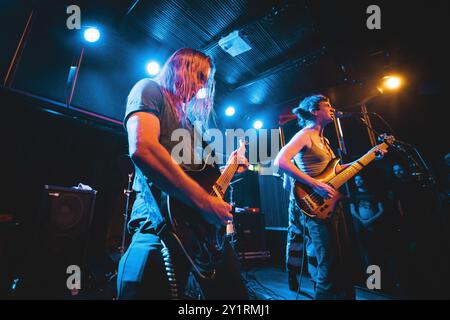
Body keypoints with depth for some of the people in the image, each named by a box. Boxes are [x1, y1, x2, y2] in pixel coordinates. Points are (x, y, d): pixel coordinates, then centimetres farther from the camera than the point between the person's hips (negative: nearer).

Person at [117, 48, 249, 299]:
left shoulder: (187, 115, 24)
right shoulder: (150, 89, 1)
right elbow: (142, 148, -22)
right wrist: (205, 202, -22)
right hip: (161, 220, -8)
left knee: (233, 291, 19)